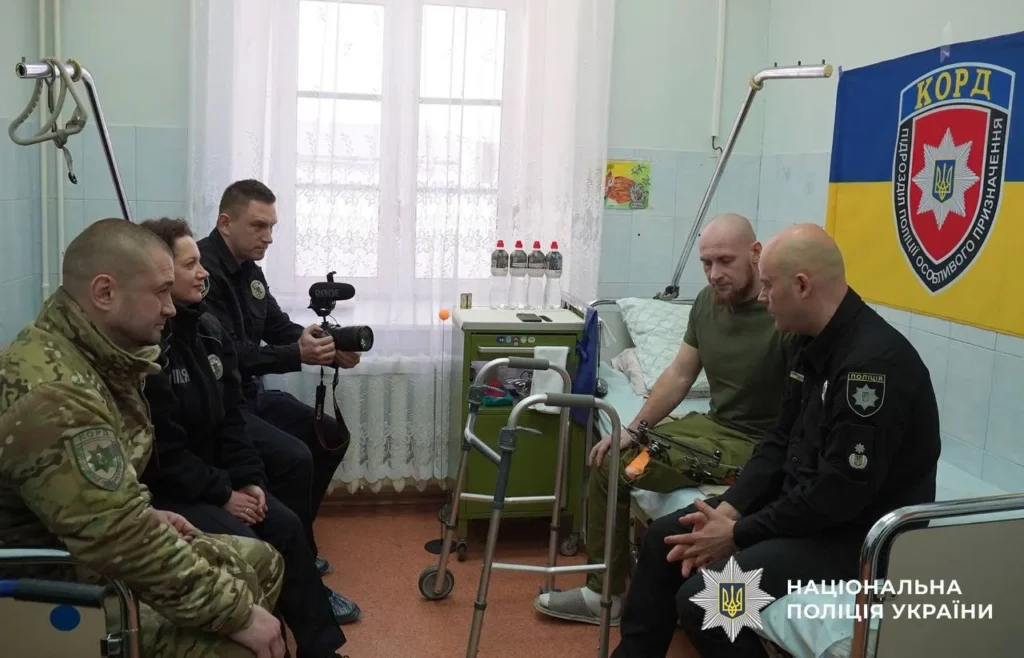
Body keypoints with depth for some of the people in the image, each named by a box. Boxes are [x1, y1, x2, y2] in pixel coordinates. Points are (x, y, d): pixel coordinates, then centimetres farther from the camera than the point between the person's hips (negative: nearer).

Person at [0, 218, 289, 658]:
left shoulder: (86, 351, 2)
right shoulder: (55, 395, -32)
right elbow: (122, 544, -32)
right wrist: (238, 613, -25)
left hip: (86, 551, 10)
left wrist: (145, 516, 6)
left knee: (260, 562, 11)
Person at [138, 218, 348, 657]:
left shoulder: (207, 328, 4)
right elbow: (160, 450, -23)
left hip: (210, 472, 8)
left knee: (286, 527, -4)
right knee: (243, 545, -23)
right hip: (158, 487, -8)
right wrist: (222, 495, -17)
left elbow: (229, 416, 7)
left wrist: (249, 479, -4)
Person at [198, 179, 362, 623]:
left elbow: (280, 328, 10)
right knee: (293, 456, -25)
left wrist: (330, 350, -9)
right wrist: (298, 356, -35)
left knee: (331, 435, 7)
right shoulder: (203, 270, -20)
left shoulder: (248, 269, 11)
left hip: (248, 393, 10)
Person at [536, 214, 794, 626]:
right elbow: (679, 375, 10)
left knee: (623, 467, -18)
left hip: (756, 445, -9)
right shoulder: (707, 302, 3)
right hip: (713, 424, 9)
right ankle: (603, 593, 17)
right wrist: (633, 430, 4)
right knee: (608, 460, 8)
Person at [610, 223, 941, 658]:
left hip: (860, 534, -9)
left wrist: (738, 534, -17)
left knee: (702, 598, -25)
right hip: (803, 504, 10)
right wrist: (728, 510, -4)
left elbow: (840, 494, -26)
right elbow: (780, 443, 10)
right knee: (665, 536, 7)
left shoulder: (873, 361, -26)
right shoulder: (814, 345, 5)